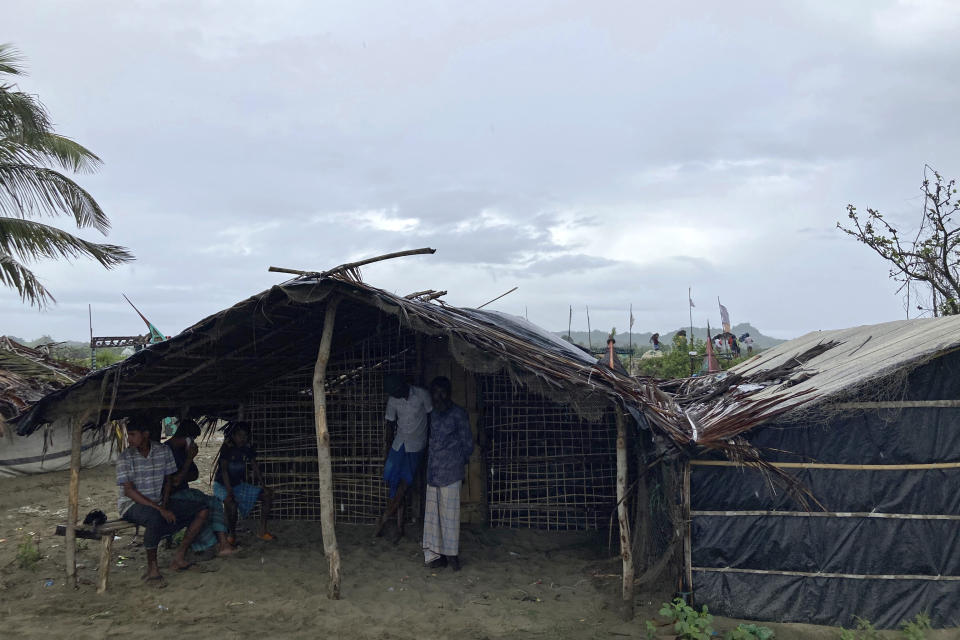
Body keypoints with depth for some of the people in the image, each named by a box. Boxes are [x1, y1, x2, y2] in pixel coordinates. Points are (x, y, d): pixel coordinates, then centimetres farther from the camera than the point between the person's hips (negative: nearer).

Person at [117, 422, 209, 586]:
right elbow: (129, 491, -18)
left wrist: (165, 505, -6)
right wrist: (158, 508, -25)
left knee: (203, 511, -9)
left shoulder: (164, 451, 1)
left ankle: (179, 556, -7)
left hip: (158, 503, 5)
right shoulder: (125, 458, -11)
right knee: (155, 517, -40)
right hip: (131, 505, -5)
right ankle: (152, 568, -23)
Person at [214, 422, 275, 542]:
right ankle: (232, 534, -16)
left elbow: (255, 468, -1)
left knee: (267, 495, -7)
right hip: (222, 485, -6)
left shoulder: (247, 449, 0)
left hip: (238, 485, 6)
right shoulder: (227, 448, -16)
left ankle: (262, 531, -1)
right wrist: (229, 491, -34)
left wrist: (263, 486, -12)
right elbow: (224, 470, -24)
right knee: (231, 503, -38)